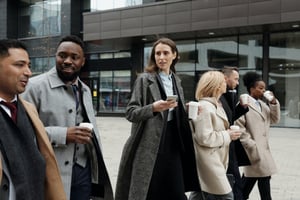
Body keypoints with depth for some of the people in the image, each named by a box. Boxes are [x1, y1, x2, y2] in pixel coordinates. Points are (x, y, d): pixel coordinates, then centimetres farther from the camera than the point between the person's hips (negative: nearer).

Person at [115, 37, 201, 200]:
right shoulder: (145, 79, -5)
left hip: (173, 142, 5)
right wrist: (153, 108, -25)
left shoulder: (176, 81, 13)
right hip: (149, 144, -5)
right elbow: (130, 112, -9)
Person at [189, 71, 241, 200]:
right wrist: (227, 136, -14)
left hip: (214, 162, 10)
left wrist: (229, 132, 7)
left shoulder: (215, 105, 15)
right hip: (208, 164, -10)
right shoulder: (204, 107, -18)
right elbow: (204, 138, -23)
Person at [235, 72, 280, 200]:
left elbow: (275, 119, 12)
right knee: (264, 177, -6)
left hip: (263, 148, 8)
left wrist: (274, 103, 0)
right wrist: (251, 144, -16)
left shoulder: (263, 104, 14)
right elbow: (239, 127, -15)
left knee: (249, 179, 15)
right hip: (253, 149, -8)